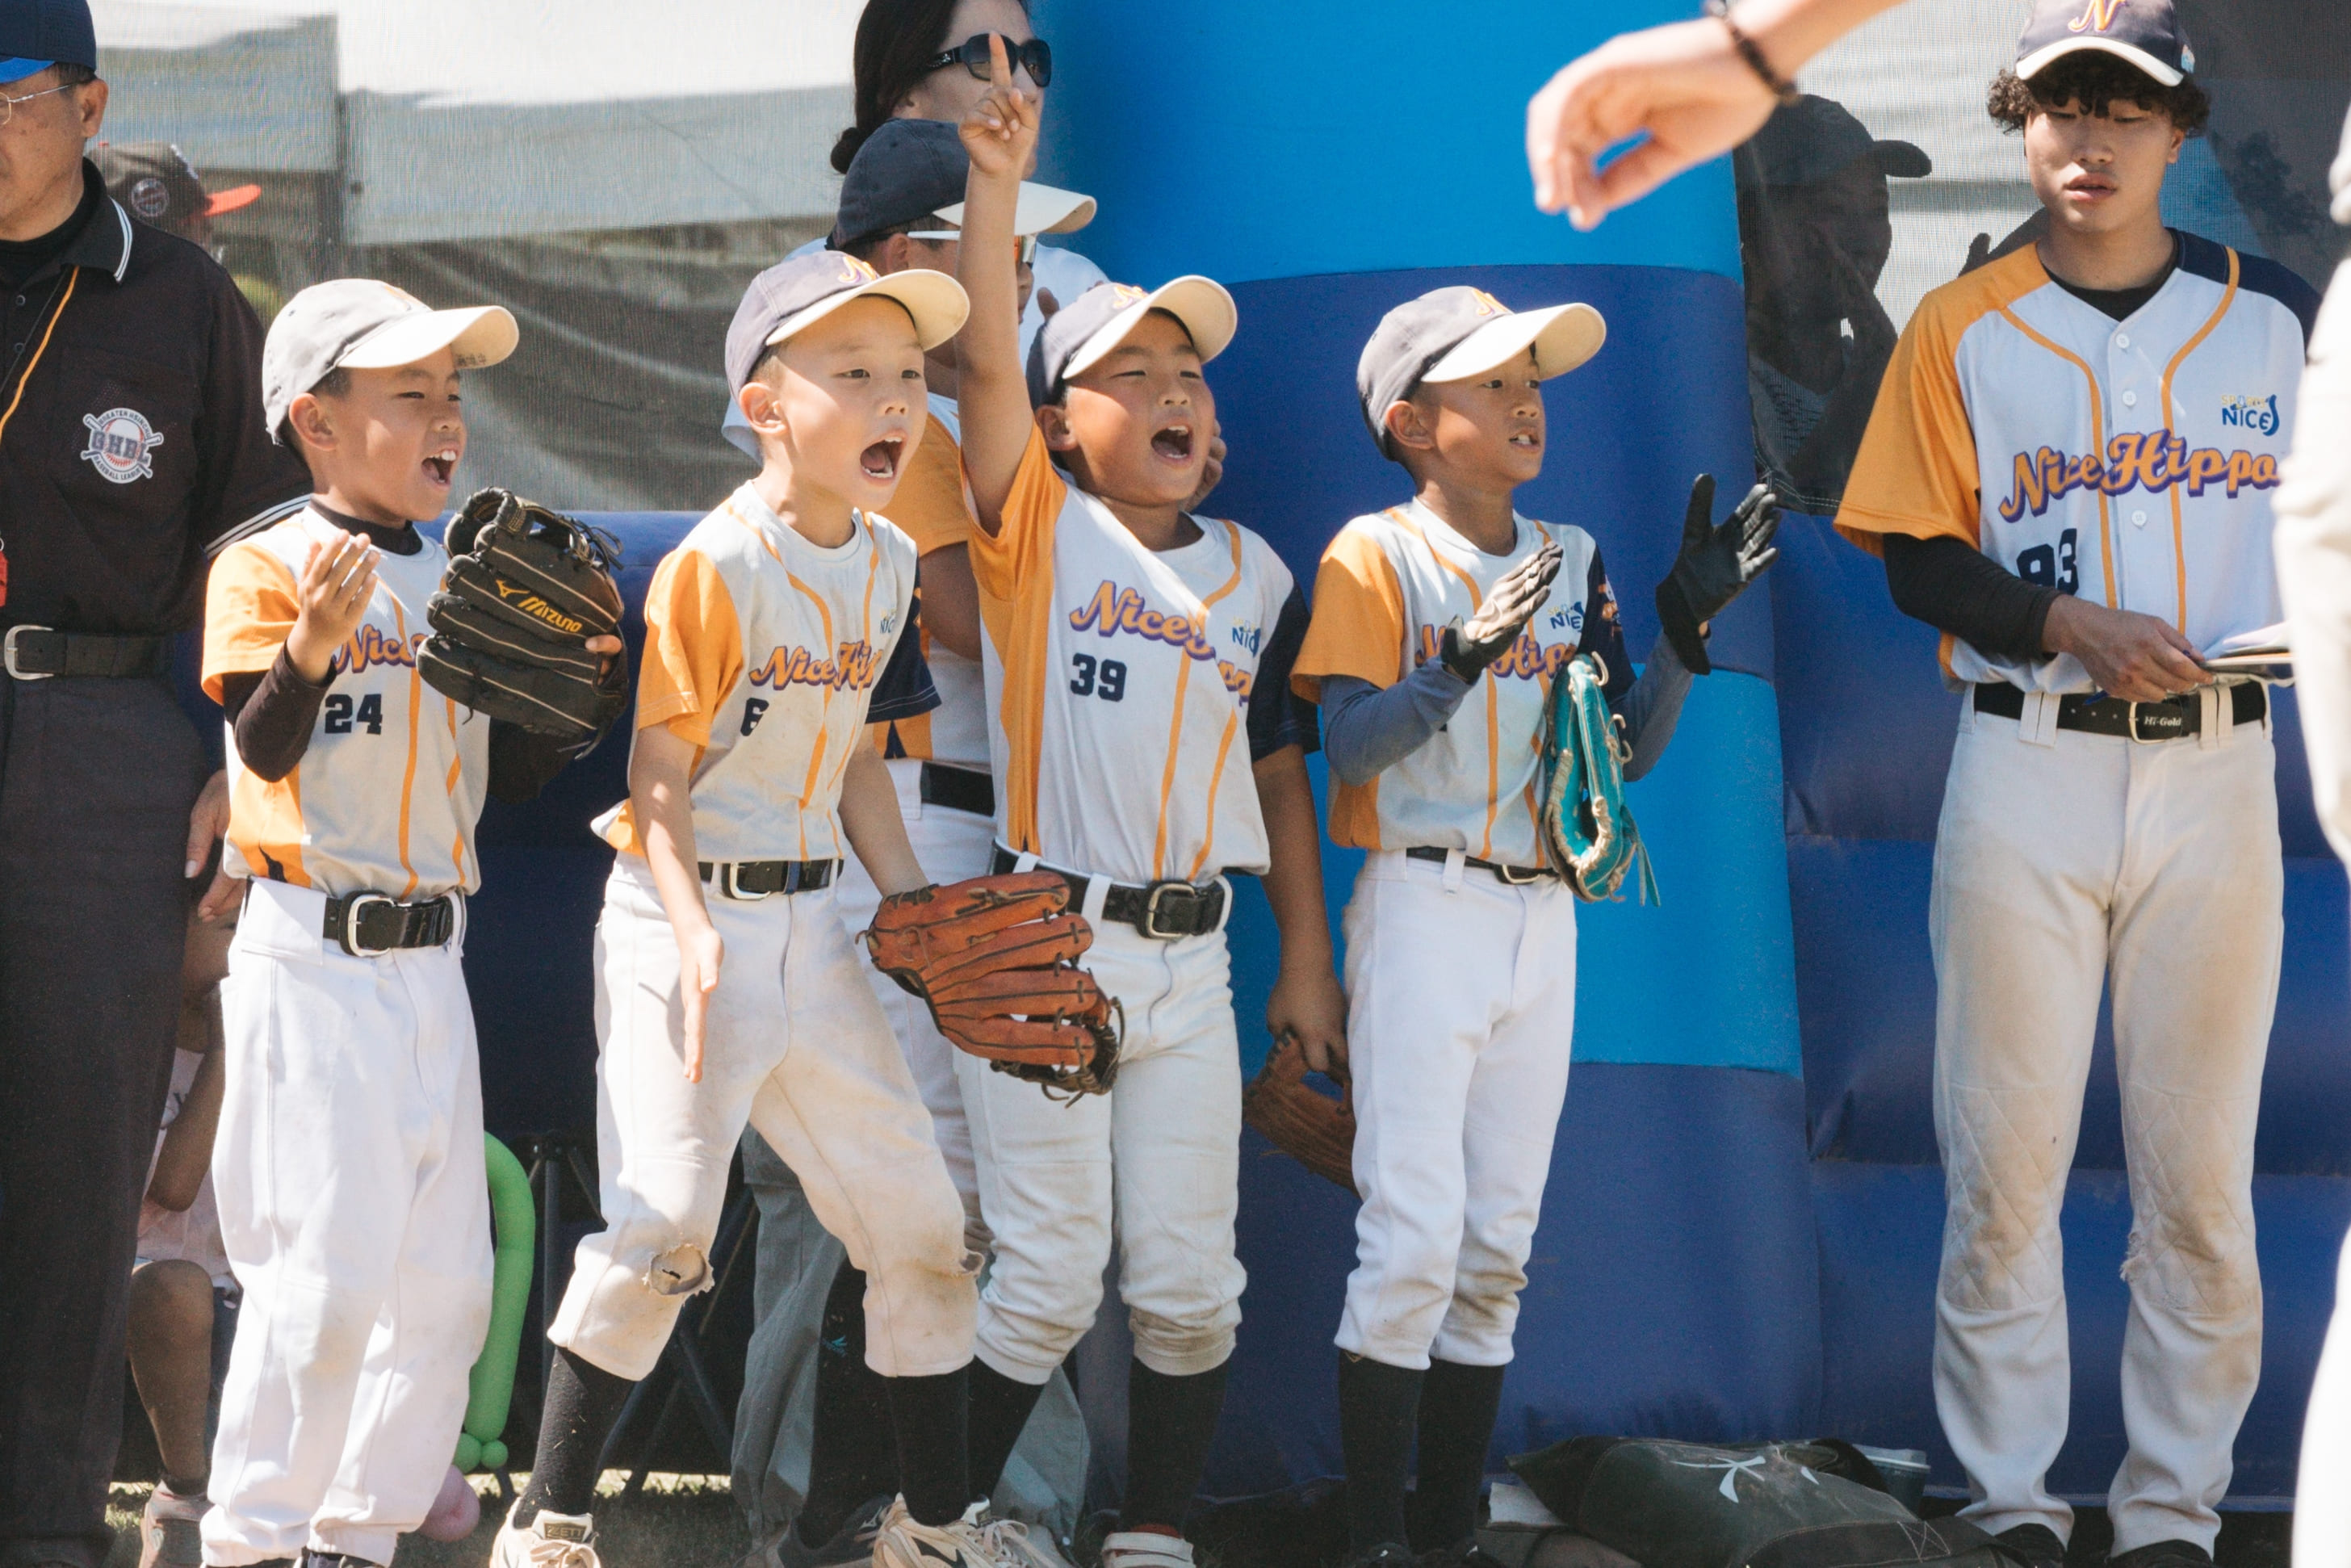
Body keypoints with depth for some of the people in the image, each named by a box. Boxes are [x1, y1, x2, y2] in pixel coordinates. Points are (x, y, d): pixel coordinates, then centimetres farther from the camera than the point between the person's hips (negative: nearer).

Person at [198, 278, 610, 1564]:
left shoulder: (461, 580, 14)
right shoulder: (266, 568, -6)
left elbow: (503, 775, 18)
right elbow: (266, 746, -18)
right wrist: (312, 639, -35)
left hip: (430, 961, 7)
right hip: (310, 960, -7)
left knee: (445, 1286, 6)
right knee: (324, 1276, -11)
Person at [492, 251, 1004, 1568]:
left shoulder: (888, 566, 8)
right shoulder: (714, 569, -15)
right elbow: (657, 775, -15)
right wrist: (697, 939, -26)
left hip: (813, 929, 7)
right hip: (686, 919, -7)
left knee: (921, 1221, 8)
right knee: (665, 1225, -15)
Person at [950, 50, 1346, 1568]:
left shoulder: (1256, 573, 11)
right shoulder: (1038, 531, -1)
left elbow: (1281, 769, 16)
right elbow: (988, 361, -15)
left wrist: (1309, 962, 14)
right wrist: (999, 184, -25)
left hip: (1190, 956, 4)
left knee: (1188, 1280, 5)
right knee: (1049, 1275, -3)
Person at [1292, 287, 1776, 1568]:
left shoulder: (1572, 561, 12)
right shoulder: (1377, 554, -4)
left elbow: (1630, 750, 10)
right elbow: (1349, 743, -15)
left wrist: (1686, 625, -4)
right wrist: (1466, 658, -27)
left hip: (1541, 921, 6)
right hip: (1422, 909, -6)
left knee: (1497, 1252, 7)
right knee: (1412, 1243, -11)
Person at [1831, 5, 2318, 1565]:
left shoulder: (2276, 314, 8)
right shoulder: (1963, 329, 6)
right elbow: (1920, 558, 3)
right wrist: (2069, 625, -14)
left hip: (2215, 772, 1)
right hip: (2027, 773, 0)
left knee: (2202, 1171, 1)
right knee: (2004, 1158, -2)